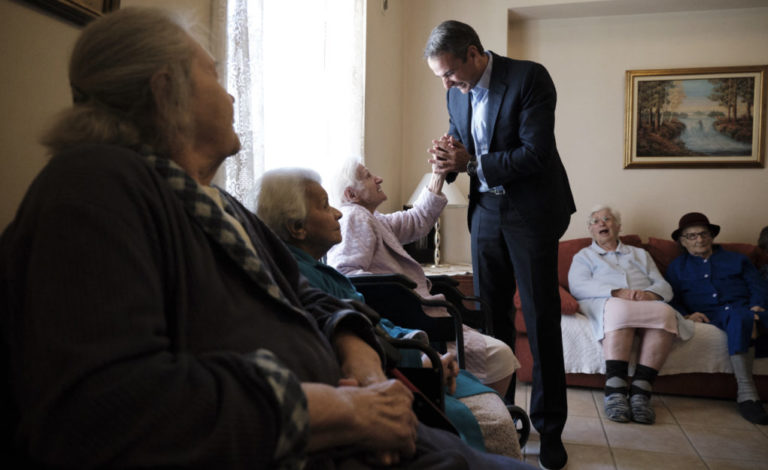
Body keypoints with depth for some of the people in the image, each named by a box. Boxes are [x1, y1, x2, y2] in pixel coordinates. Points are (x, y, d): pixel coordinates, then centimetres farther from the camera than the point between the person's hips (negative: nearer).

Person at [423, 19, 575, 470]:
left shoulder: (529, 78, -13)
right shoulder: (457, 93, 6)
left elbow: (535, 154, -20)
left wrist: (471, 163, -20)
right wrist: (449, 159, -8)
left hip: (531, 211, -5)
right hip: (486, 210, 6)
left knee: (542, 320, 1)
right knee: (491, 316, 9)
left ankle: (550, 427, 15)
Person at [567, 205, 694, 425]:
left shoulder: (640, 254, 33)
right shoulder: (584, 256, 25)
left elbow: (665, 287, 18)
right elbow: (578, 287, 2)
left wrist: (649, 294, -8)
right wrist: (617, 292, -13)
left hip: (648, 305, 3)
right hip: (606, 303, -2)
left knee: (665, 312, -34)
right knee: (620, 308, -40)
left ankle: (640, 391, -39)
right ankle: (615, 391, -44)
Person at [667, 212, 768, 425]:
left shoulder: (736, 259, 30)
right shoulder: (677, 267, 28)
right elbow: (671, 299, 16)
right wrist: (686, 315, -7)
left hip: (744, 309, 2)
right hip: (709, 316, -2)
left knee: (741, 317, -38)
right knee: (738, 318, -38)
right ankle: (745, 390, -41)